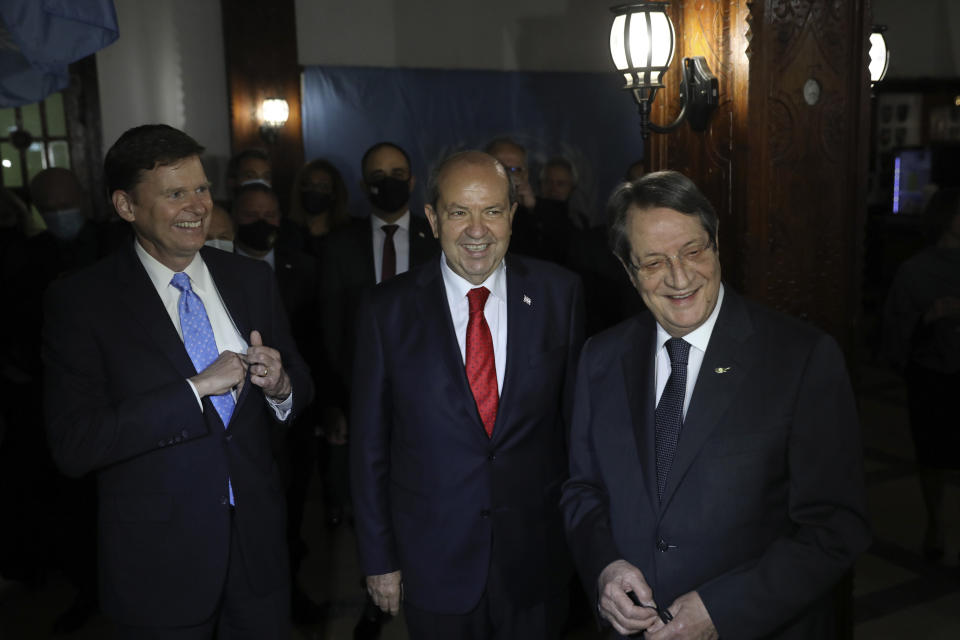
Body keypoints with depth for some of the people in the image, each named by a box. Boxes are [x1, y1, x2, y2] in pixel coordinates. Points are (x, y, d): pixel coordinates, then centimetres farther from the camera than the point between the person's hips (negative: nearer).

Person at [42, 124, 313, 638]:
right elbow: (72, 446, -18)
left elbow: (301, 390, 8)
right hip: (158, 559, -3)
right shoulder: (80, 301, -11)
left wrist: (280, 387, -16)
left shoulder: (252, 280, 2)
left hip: (258, 541, 4)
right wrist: (196, 388, -23)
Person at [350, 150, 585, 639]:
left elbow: (577, 416, 2)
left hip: (538, 557, 1)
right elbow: (369, 445, -2)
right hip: (434, 562, -1)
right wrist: (379, 559, 0)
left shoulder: (558, 294, -5)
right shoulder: (386, 309, -7)